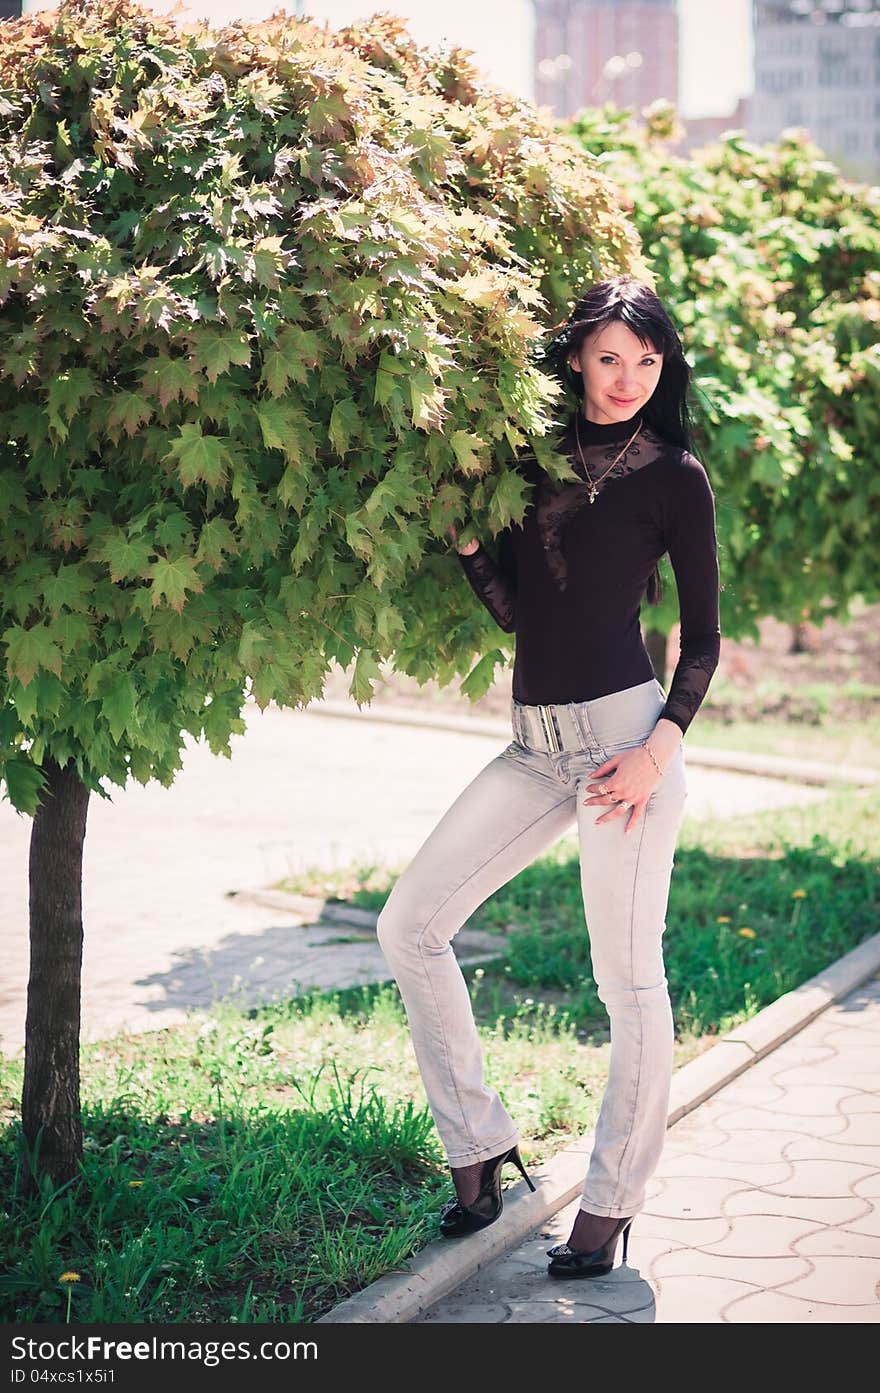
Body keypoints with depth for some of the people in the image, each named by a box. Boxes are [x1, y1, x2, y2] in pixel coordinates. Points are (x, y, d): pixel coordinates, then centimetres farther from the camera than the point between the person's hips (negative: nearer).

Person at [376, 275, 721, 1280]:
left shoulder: (673, 475, -1)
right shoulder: (533, 455, 10)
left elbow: (703, 636, -1)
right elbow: (512, 610, 6)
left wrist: (659, 750, -13)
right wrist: (458, 525, -6)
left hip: (623, 733, -6)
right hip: (536, 746, 6)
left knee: (627, 978, -1)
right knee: (408, 923, 3)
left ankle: (611, 1204, 13)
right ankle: (478, 1146, 15)